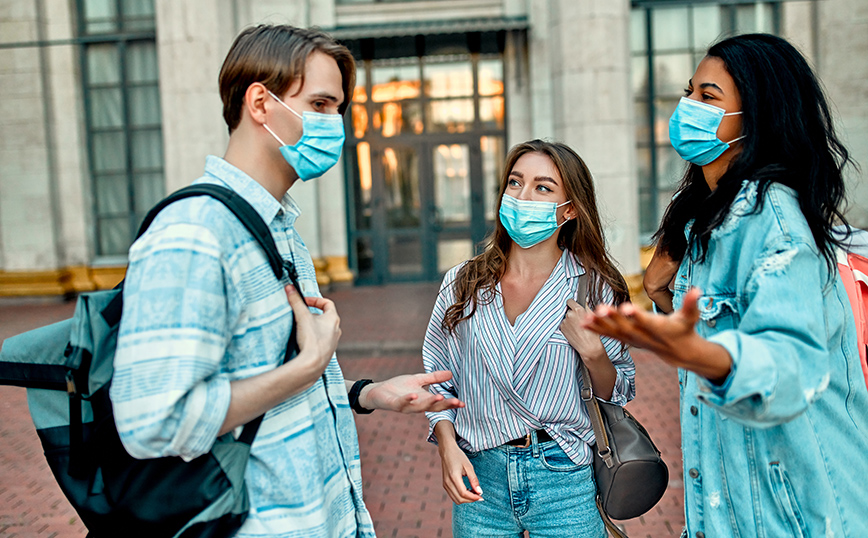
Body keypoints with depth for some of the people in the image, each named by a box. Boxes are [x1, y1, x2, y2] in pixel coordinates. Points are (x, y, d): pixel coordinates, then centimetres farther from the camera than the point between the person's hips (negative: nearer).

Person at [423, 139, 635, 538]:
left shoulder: (594, 289, -4)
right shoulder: (463, 284, -1)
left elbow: (619, 395, 3)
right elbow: (437, 380, 7)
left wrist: (593, 352, -16)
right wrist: (448, 446, -7)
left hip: (565, 484, -1)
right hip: (480, 479, 2)